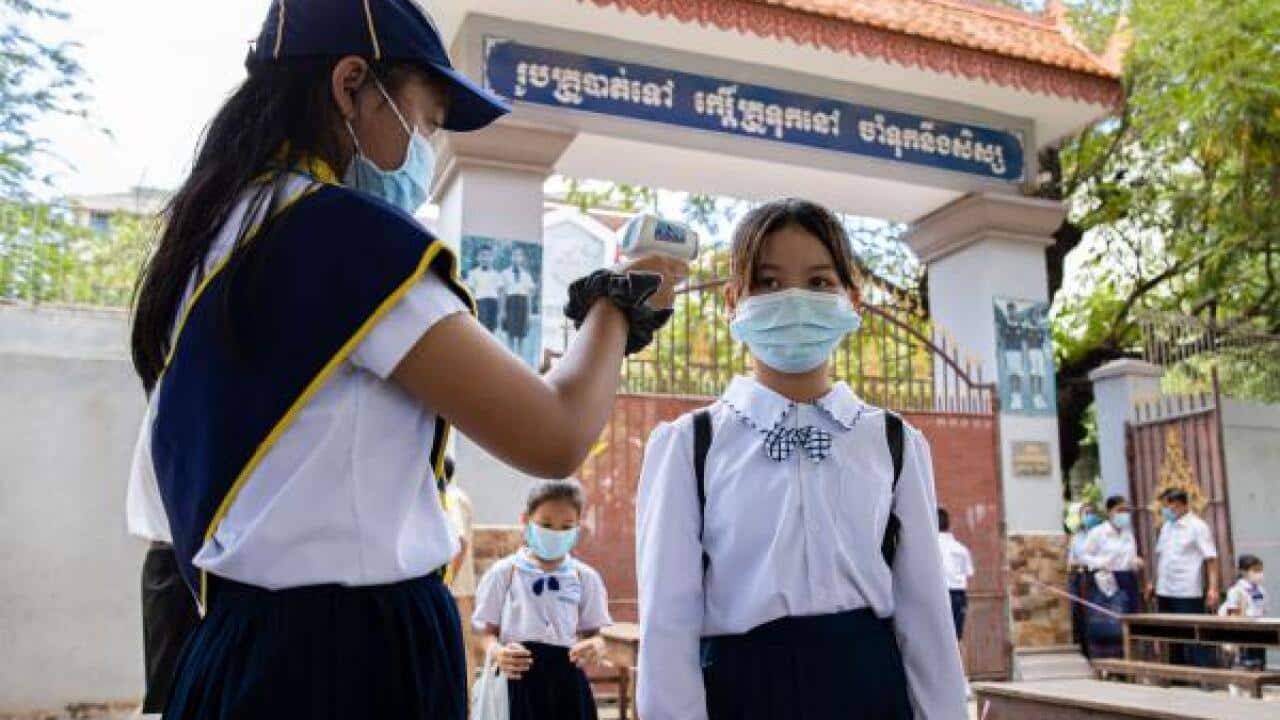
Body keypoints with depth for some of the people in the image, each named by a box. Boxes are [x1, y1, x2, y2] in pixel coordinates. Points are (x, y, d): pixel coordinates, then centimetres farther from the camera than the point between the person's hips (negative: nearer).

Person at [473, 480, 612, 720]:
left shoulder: (585, 577, 6)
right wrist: (497, 651, -18)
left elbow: (592, 632, 10)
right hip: (520, 679, -2)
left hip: (567, 677, 2)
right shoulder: (504, 572, 0)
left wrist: (596, 646, -14)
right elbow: (489, 632, 4)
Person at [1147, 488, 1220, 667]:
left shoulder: (1197, 527, -8)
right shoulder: (1167, 526, 13)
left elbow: (1211, 559, -12)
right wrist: (1154, 582, 16)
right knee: (1173, 639, 14)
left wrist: (1213, 588, -20)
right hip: (1165, 592, 7)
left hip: (1188, 593, -7)